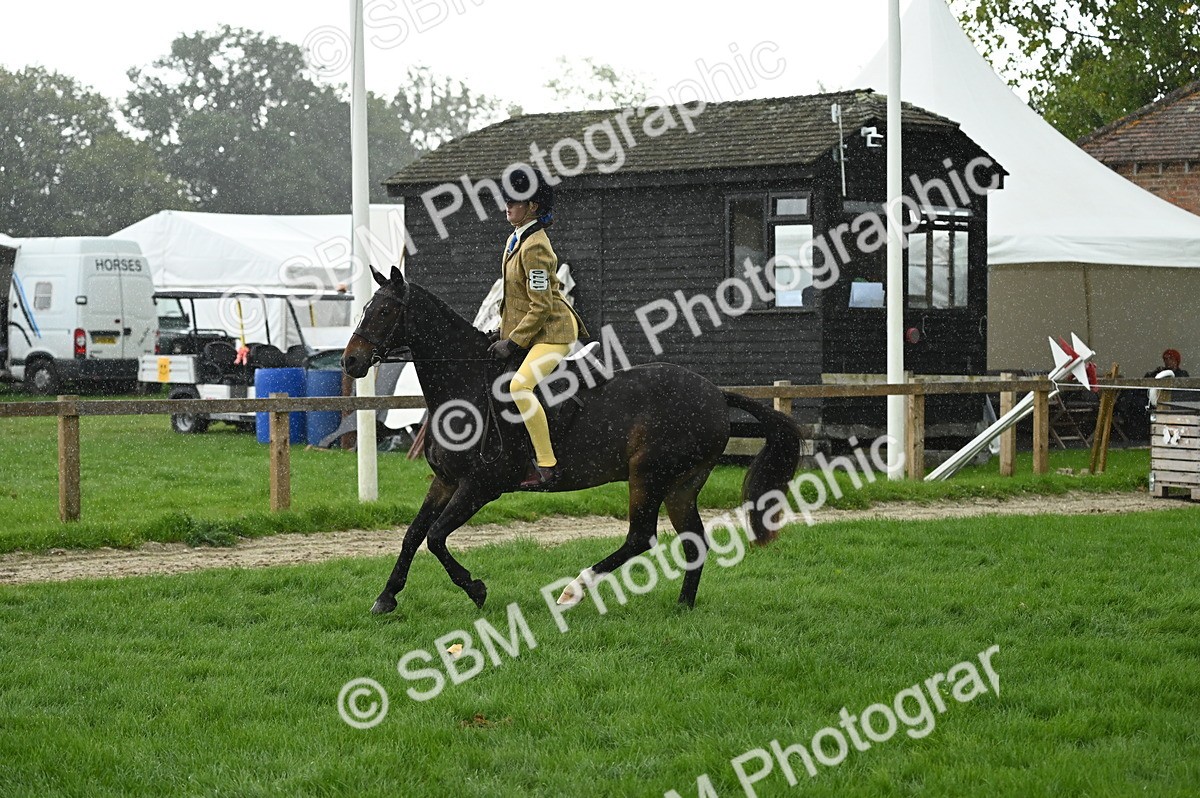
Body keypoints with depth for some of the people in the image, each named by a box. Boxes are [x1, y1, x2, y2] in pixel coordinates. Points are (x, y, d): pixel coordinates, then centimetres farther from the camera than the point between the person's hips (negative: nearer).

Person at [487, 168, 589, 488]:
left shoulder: (534, 247, -21)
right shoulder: (516, 239, 10)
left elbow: (541, 306, -22)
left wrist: (513, 342, -19)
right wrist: (504, 330, 16)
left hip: (552, 331, -11)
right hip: (528, 331, 11)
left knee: (520, 385, -29)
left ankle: (547, 464, -25)